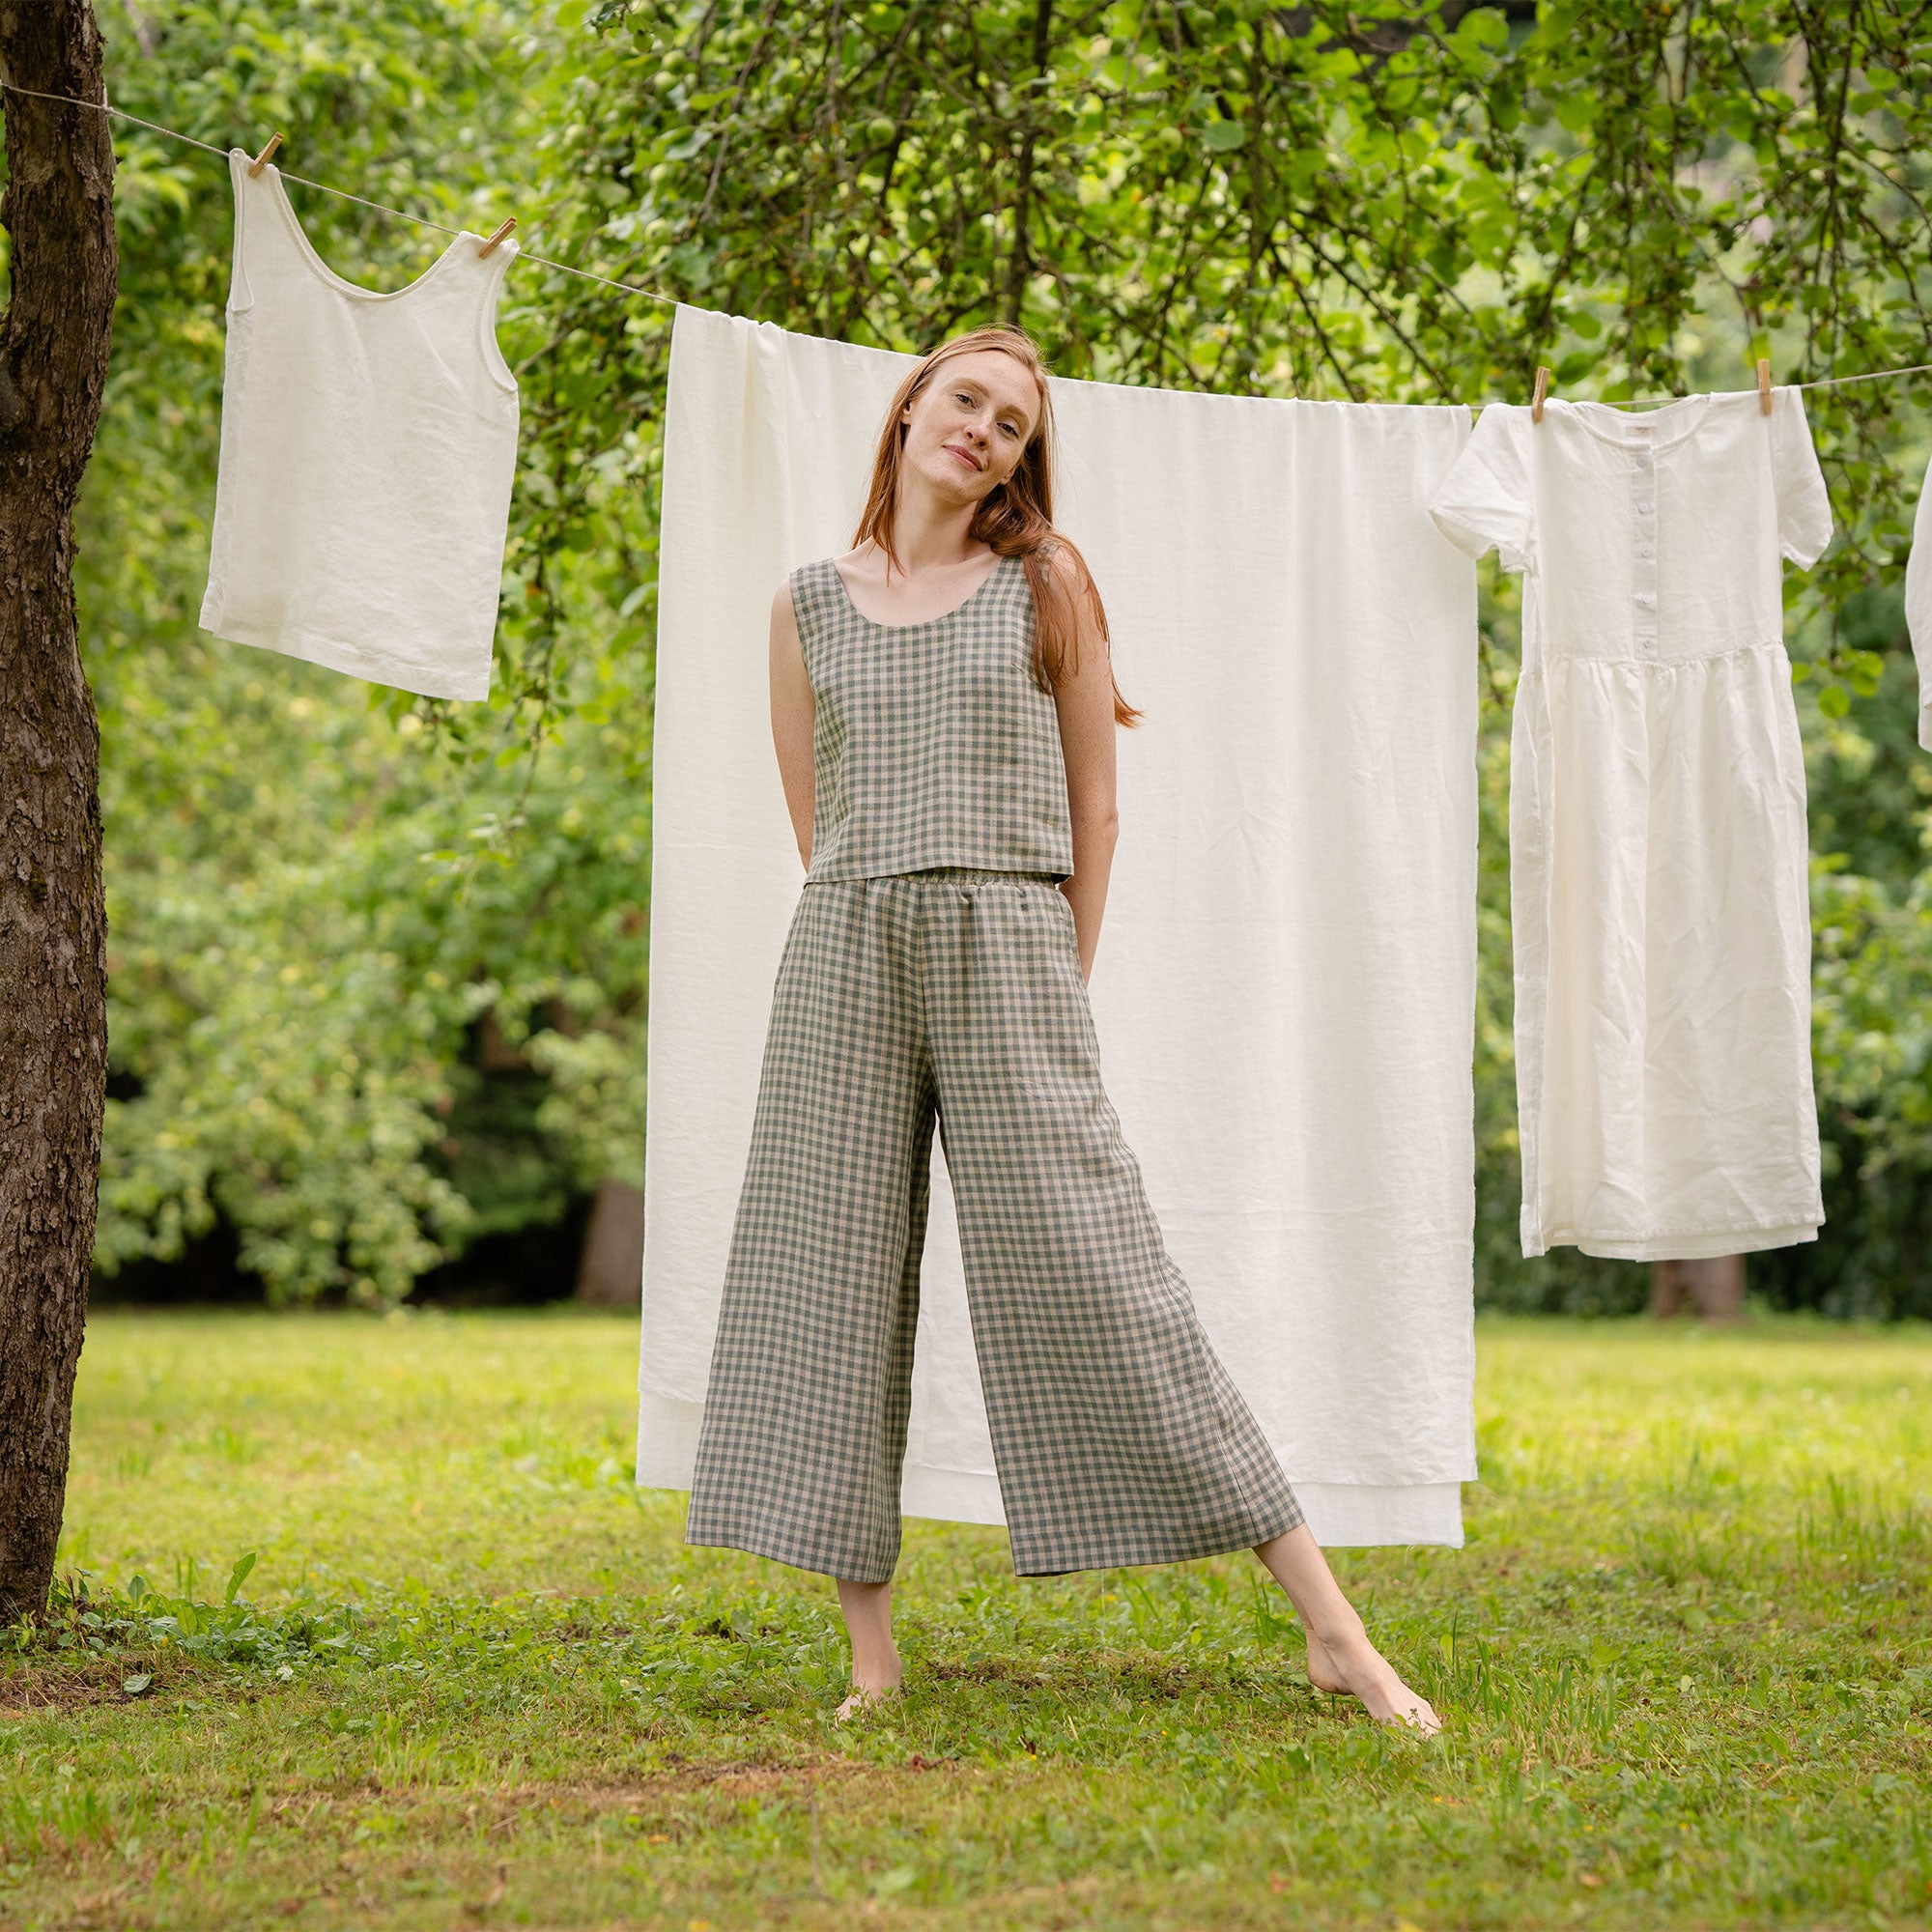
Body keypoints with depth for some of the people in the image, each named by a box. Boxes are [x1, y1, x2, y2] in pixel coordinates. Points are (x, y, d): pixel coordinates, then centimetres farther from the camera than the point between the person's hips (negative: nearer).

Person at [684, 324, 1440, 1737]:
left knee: (1096, 1280, -9)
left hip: (1010, 952, -3)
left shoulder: (1045, 582, 8)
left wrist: (1053, 990, 6)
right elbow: (815, 820, 15)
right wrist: (893, 944, 9)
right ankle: (873, 1664, 6)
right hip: (846, 954, 3)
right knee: (831, 1290, -2)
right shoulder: (810, 603, 13)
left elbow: (1094, 808, 8)